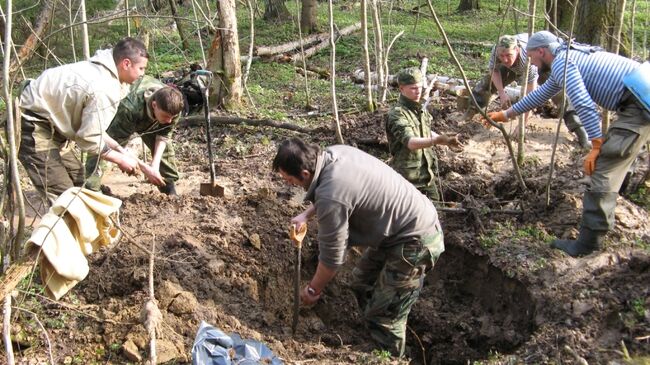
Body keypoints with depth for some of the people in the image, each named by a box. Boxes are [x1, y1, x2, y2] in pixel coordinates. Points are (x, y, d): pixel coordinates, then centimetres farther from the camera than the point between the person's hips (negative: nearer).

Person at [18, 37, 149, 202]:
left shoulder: (101, 70, 5)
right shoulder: (104, 90, -27)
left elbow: (90, 125, 11)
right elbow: (89, 139, -23)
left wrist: (115, 146, 7)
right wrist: (120, 159, -10)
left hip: (49, 121, 11)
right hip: (32, 126, -11)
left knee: (78, 180, 17)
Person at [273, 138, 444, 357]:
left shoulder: (330, 197, -31)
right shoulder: (334, 153, -4)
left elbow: (332, 258, -19)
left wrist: (313, 289, -2)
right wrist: (307, 214, 12)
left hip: (415, 242, -10)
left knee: (384, 317, -3)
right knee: (362, 283, 24)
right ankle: (375, 338, 41)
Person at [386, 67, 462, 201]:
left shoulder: (421, 110, 8)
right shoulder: (397, 114, -19)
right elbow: (411, 142, -34)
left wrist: (447, 140, 11)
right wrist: (436, 140, -48)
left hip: (427, 175, 8)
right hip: (407, 178, -8)